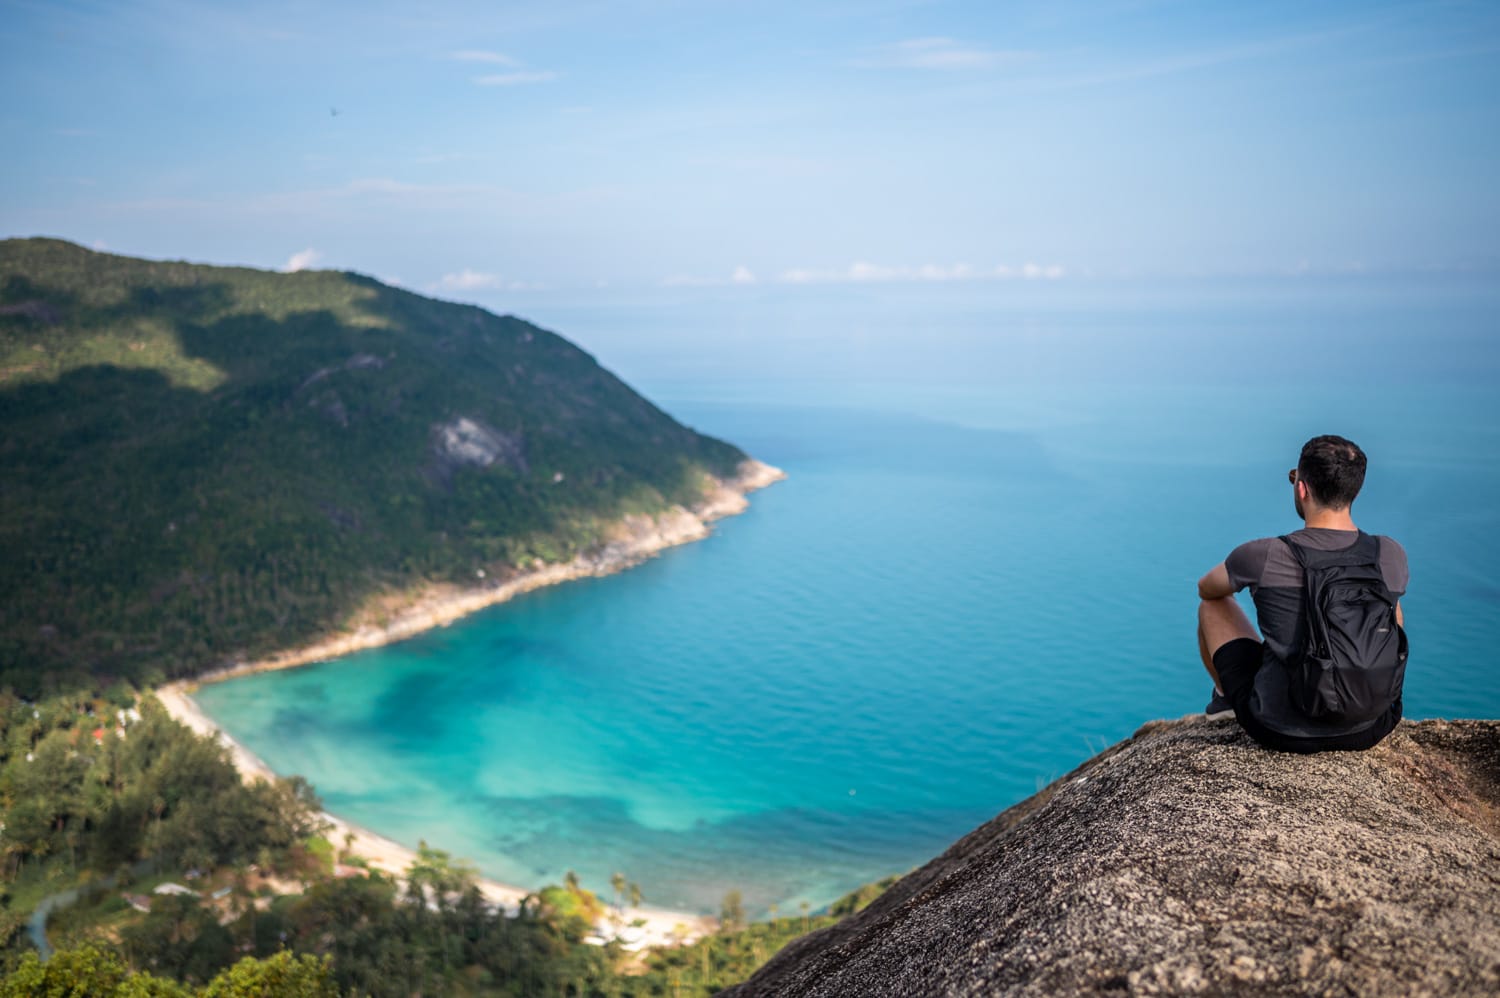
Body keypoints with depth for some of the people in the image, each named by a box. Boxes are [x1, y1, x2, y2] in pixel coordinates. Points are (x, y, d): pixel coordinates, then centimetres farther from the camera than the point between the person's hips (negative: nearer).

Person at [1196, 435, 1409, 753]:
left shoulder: (1262, 556, -19)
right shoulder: (1392, 556, -9)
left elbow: (1206, 588, 6)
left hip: (1280, 731, -3)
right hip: (1368, 732, 3)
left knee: (1212, 604, 19)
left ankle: (1226, 695, 47)